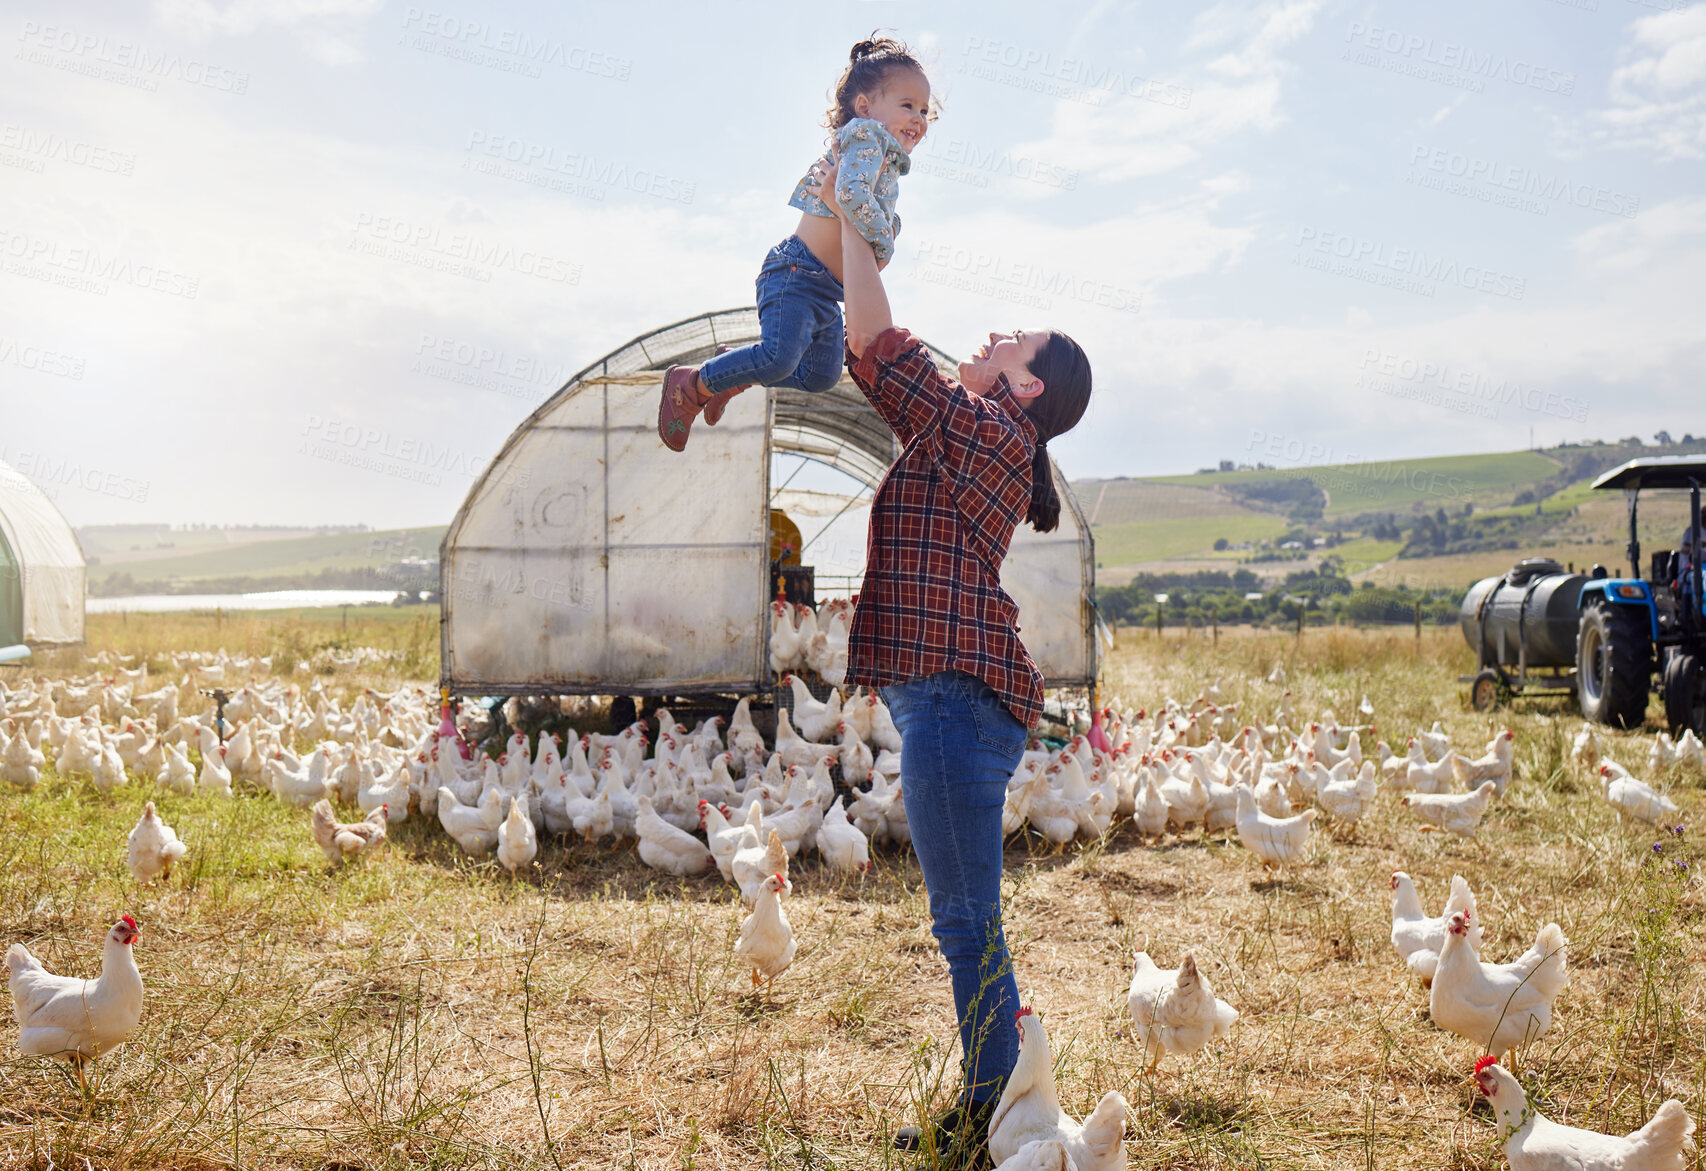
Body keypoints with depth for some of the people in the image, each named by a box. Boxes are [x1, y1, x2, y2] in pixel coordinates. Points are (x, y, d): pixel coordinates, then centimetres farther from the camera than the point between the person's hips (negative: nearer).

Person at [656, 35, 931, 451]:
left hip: (828, 291, 11)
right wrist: (884, 243, -18)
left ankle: (733, 376, 30)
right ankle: (691, 386, -4)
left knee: (822, 375, 14)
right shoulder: (868, 136, -11)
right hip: (799, 272, -11)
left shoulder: (888, 162, 20)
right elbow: (851, 193, -28)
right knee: (779, 357, -26)